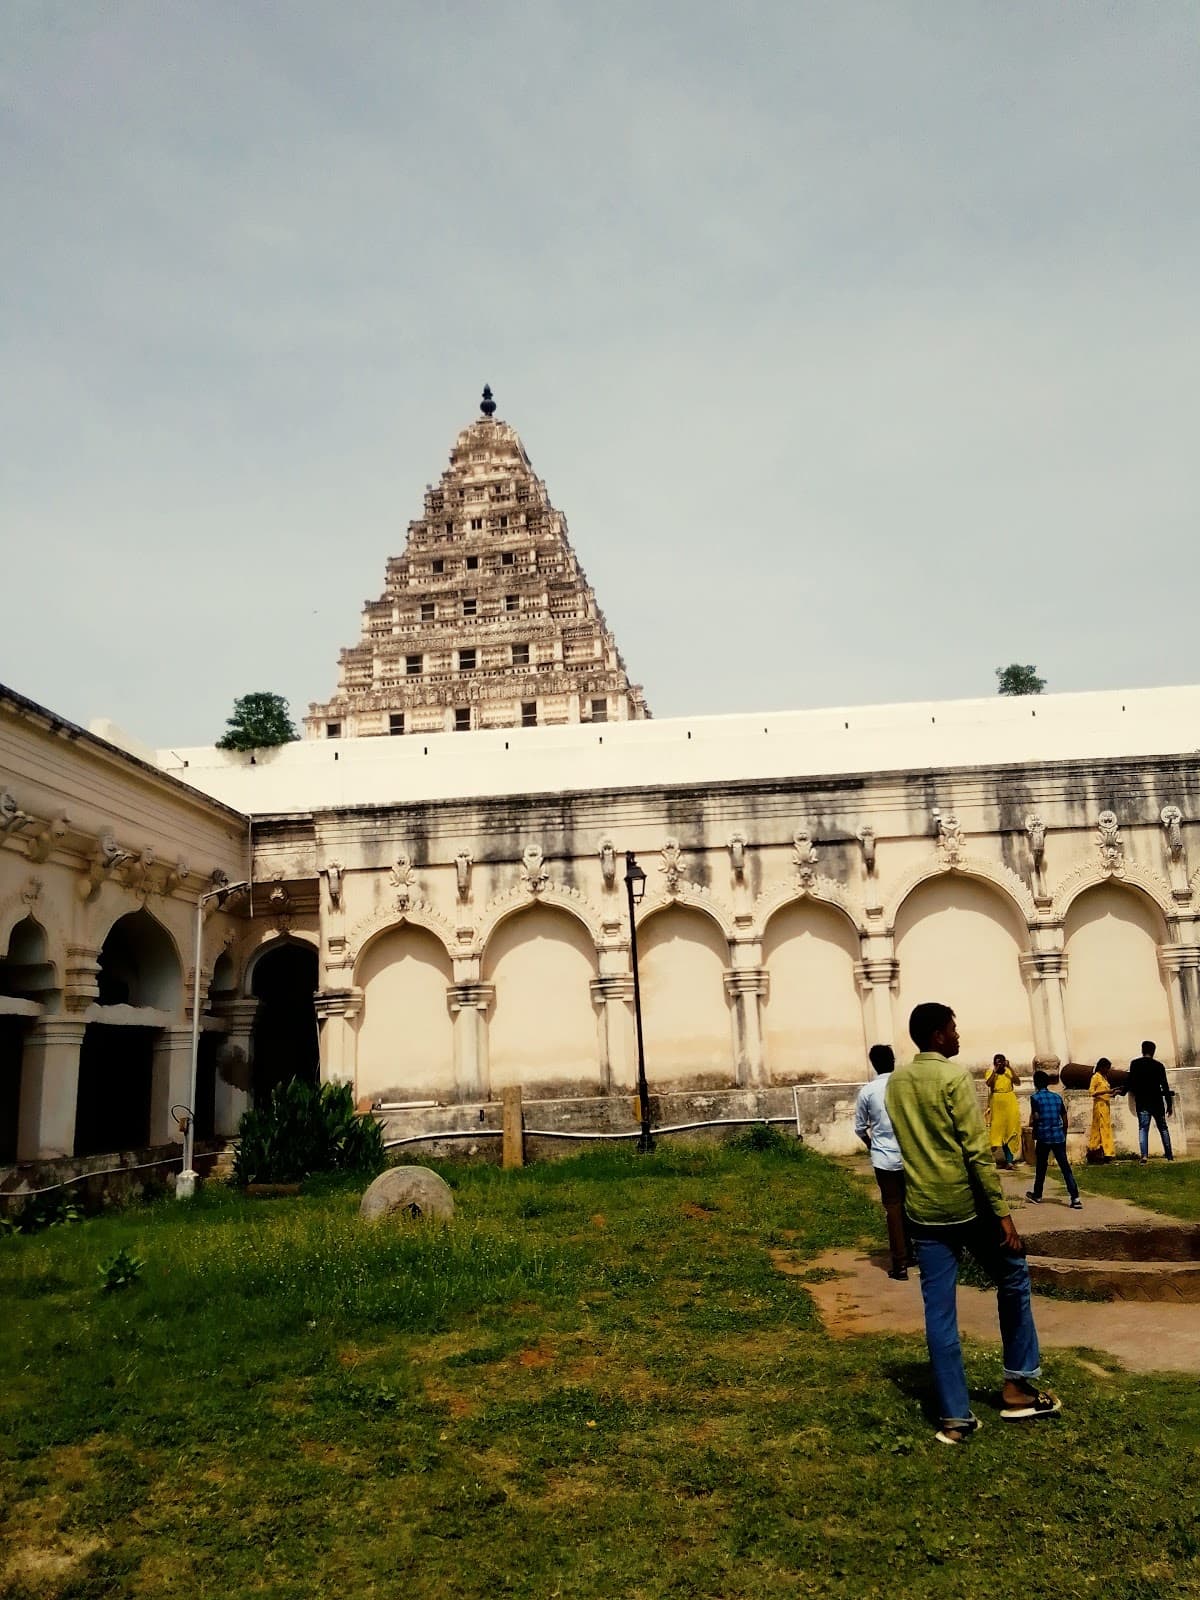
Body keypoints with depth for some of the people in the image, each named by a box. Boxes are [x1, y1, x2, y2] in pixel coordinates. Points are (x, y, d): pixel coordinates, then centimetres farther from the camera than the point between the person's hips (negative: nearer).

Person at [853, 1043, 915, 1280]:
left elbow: (860, 1128, 3)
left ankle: (900, 1263, 2)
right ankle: (909, 1254, 27)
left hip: (884, 1158, -1)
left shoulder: (867, 1091, -4)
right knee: (910, 1205, 17)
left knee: (893, 1208, 4)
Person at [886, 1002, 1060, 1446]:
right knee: (1013, 1281, 18)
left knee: (939, 1313, 7)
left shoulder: (894, 1084, 7)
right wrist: (1003, 1213, -13)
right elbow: (977, 1150, -16)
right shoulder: (954, 1077, -13)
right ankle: (1017, 1387, 23)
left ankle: (955, 1417, 10)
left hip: (922, 1210, 5)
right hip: (966, 1204, -5)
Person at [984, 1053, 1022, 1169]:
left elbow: (1018, 1082, -11)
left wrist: (1010, 1067, -14)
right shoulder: (990, 1072, 1)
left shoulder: (1009, 1072, 4)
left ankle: (1009, 1160, -2)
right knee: (998, 1128, -1)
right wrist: (995, 1070, -18)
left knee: (1010, 1128, -2)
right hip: (996, 1105, 0)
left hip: (1010, 1104, 1)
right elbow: (988, 1084, -17)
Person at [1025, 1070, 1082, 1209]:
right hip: (1059, 1137, 3)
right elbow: (1065, 1120, 11)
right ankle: (1075, 1198, -9)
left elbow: (1036, 1117, -14)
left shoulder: (1035, 1097, -4)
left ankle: (1037, 1195, 25)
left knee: (1041, 1167, 12)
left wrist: (1031, 1123, 7)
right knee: (1065, 1167, 1)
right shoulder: (1057, 1097, 10)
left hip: (1043, 1137, -3)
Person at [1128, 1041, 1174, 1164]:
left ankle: (1144, 1155, -20)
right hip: (1157, 1102, 1)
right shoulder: (1159, 1065, 1)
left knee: (1143, 1128, -6)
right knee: (1163, 1128, 14)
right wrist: (1169, 1104, 4)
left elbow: (1131, 1084, -3)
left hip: (1142, 1103, -1)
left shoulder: (1134, 1064, 0)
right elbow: (1165, 1086, 0)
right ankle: (1169, 1155, 15)